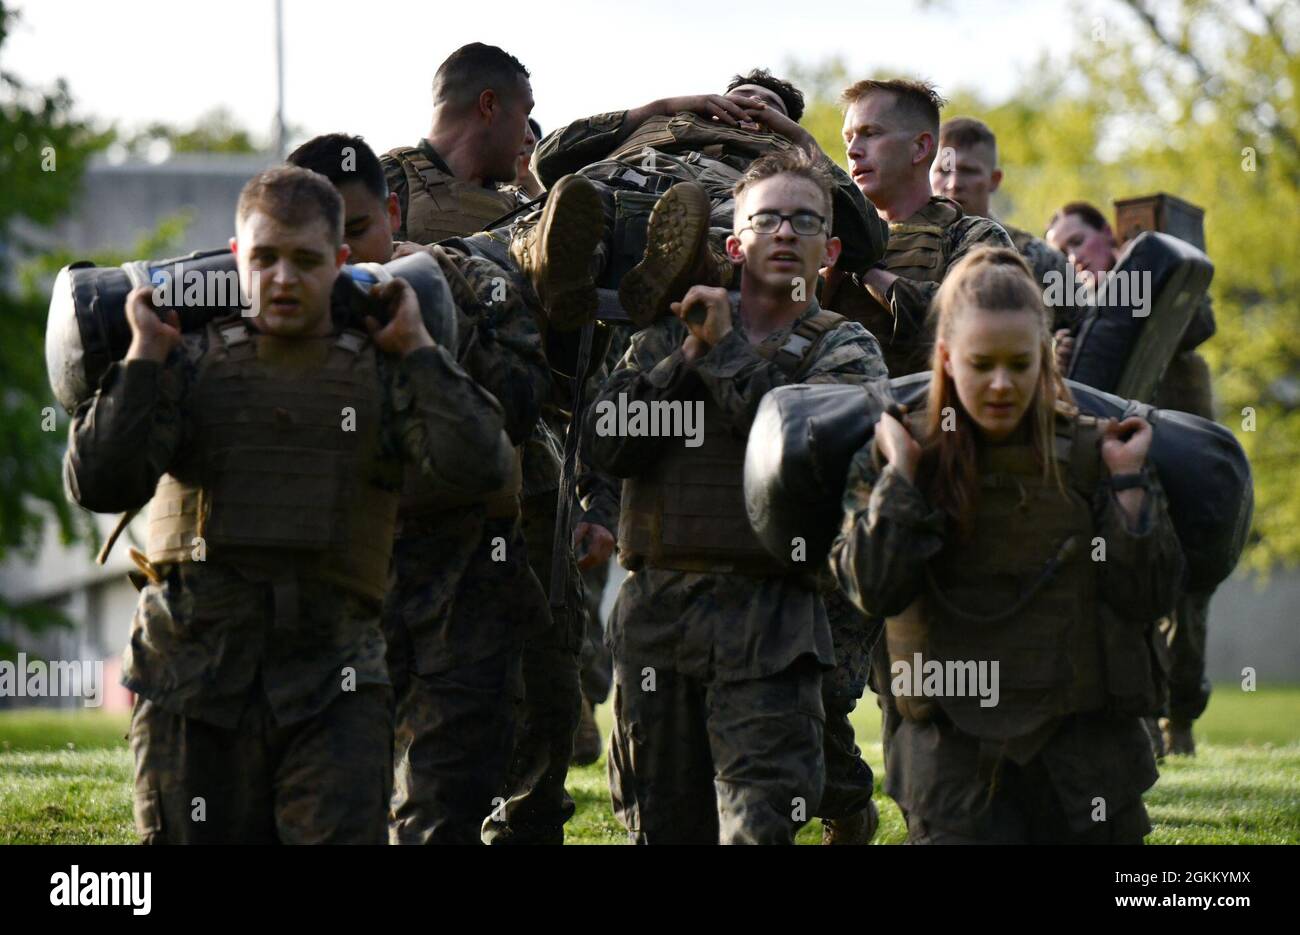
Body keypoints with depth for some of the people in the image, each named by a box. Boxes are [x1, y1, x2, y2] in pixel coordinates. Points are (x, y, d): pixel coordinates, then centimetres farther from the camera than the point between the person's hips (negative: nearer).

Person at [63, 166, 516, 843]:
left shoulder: (381, 375, 5)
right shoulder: (189, 363, 5)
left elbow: (476, 467, -11)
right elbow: (99, 483, -8)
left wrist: (417, 350, -6)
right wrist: (145, 355, -8)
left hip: (332, 687, -1)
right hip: (193, 678, 1)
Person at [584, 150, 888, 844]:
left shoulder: (844, 350, 9)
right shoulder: (670, 334, 16)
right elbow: (604, 443, 1)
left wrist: (727, 350, -6)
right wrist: (689, 358, -6)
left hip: (767, 623, -3)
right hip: (656, 610, 3)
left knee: (761, 821, -16)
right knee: (664, 826, 7)